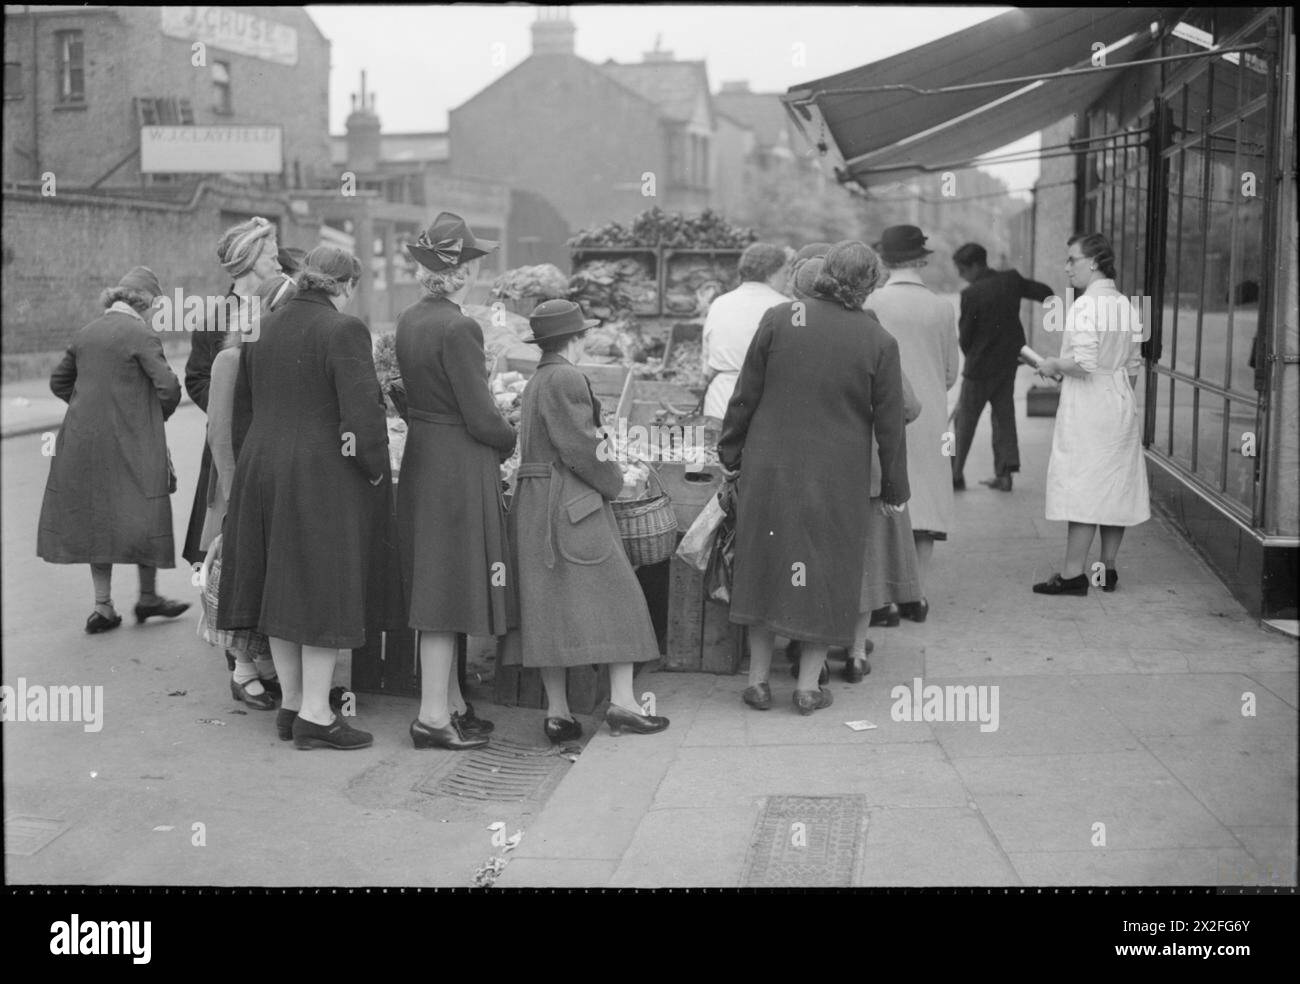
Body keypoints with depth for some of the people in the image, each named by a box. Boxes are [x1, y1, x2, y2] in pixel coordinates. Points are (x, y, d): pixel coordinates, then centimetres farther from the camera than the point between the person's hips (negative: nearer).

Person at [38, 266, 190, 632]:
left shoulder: (86, 333, 9)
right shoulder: (141, 335, -11)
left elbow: (59, 381, 17)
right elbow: (168, 386, -17)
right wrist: (159, 417, 1)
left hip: (82, 438, 6)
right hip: (129, 441, -6)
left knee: (95, 516, 11)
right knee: (142, 515, 8)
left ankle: (102, 606, 13)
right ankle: (148, 596, 17)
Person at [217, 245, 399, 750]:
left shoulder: (262, 330, 9)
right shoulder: (344, 330, -13)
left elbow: (241, 410, 15)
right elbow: (362, 412, -19)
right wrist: (376, 470, -6)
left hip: (262, 472, 7)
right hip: (323, 478, -7)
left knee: (280, 589, 14)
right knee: (324, 590, 0)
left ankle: (292, 702, 23)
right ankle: (315, 715, 4)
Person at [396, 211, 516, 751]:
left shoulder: (409, 320, 7)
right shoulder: (458, 328, -19)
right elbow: (480, 419, -19)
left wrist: (498, 421, 12)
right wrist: (513, 439, 1)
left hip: (421, 459, 9)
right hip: (459, 468, -9)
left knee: (436, 585, 15)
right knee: (449, 586, -2)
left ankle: (452, 703, 27)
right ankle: (433, 717, 5)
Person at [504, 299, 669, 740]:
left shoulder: (535, 382, 16)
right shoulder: (566, 379, -12)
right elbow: (580, 449, -16)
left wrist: (609, 471, 13)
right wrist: (616, 481, -1)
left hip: (534, 505, 9)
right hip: (571, 505, -9)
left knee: (550, 602, 7)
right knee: (615, 595, -1)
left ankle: (557, 713, 8)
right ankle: (621, 702, -1)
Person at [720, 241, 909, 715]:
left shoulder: (779, 319, -5)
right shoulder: (878, 342, -7)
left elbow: (745, 395, -2)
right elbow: (889, 424, -2)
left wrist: (730, 454, 9)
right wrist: (894, 489, 8)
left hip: (769, 467, 1)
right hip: (837, 478, -1)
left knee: (764, 565, 13)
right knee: (825, 576, 11)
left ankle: (759, 679, 18)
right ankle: (808, 685, 15)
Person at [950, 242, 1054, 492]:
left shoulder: (971, 294, -19)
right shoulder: (1011, 279, -3)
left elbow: (964, 336, -11)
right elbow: (1046, 293, 9)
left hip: (980, 365, -6)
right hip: (1009, 361, 6)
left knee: (965, 419, 5)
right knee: (1004, 415, 13)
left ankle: (956, 474, 10)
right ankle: (1004, 473, 14)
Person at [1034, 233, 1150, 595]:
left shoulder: (1085, 306, -16)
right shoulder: (1125, 304, 9)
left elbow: (1084, 363, -23)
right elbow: (1133, 364, 14)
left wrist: (1054, 365, -7)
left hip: (1086, 407, -8)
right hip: (1121, 403, 8)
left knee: (1080, 486, -5)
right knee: (1115, 485, 11)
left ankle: (1073, 574, -2)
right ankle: (1108, 568, 19)